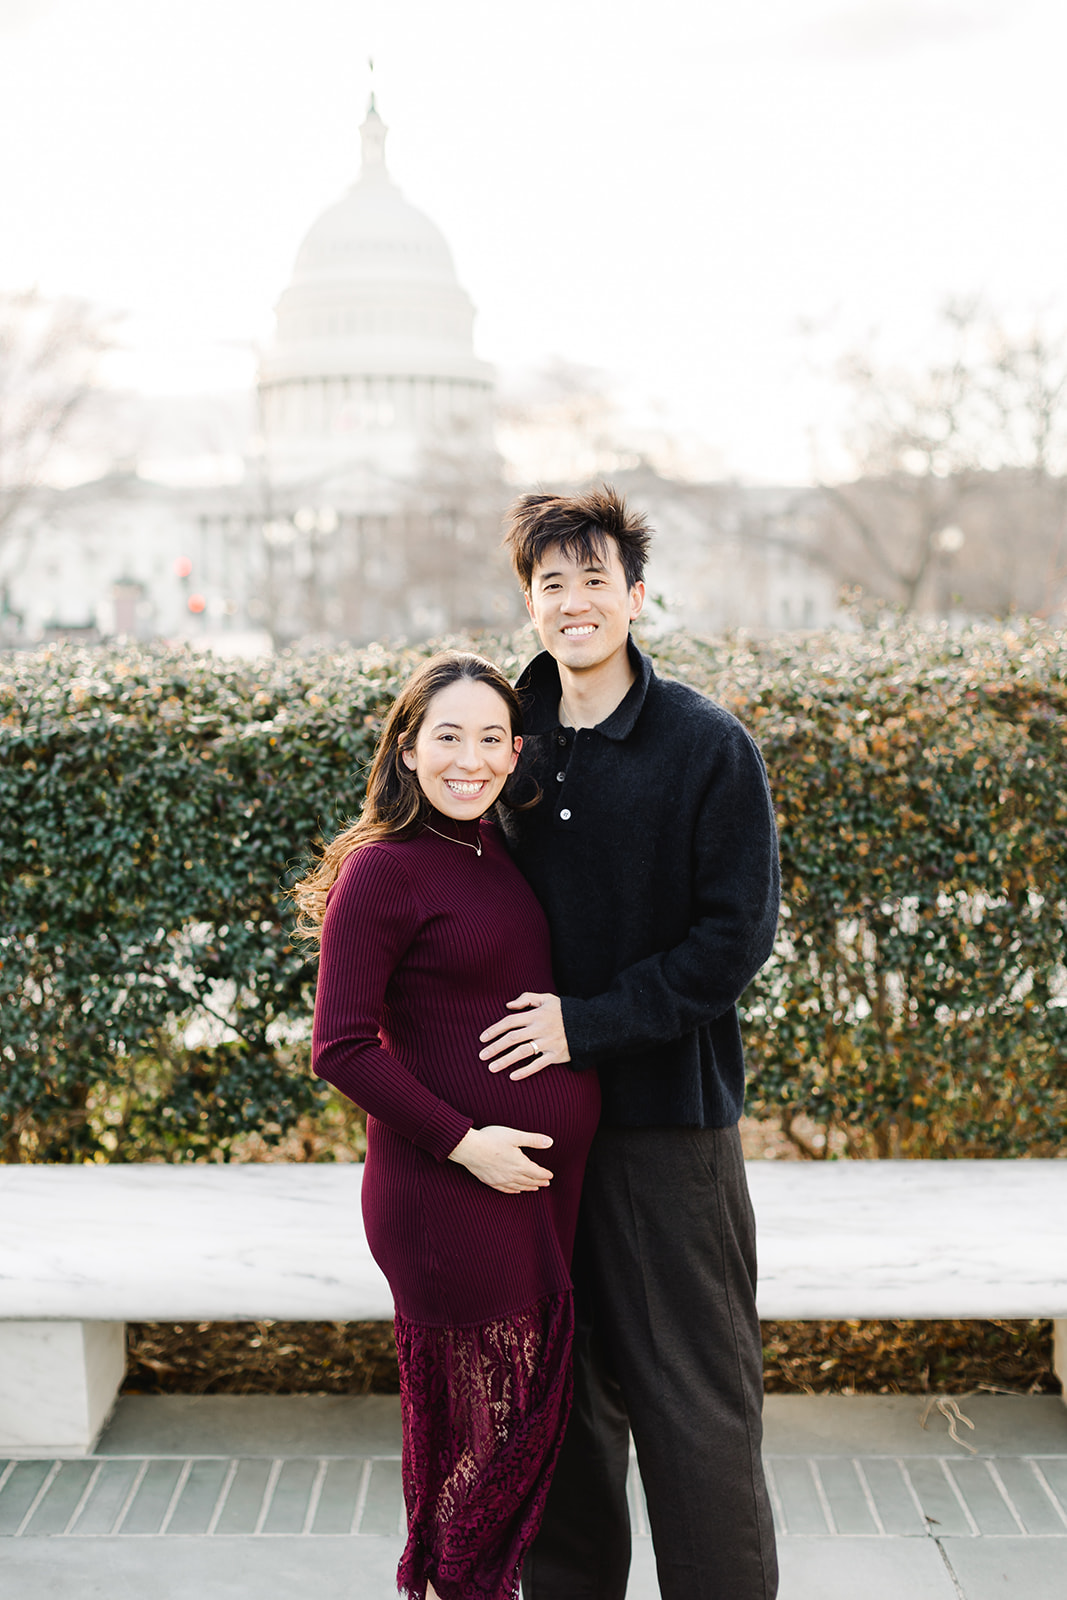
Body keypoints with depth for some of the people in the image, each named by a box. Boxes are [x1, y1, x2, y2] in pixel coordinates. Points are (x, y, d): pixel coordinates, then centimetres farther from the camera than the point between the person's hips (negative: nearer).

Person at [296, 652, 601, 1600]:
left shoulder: (498, 848, 10)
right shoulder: (382, 869, -13)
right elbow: (342, 1048, -15)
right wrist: (461, 1140, -17)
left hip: (549, 1183, 8)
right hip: (453, 1194, -8)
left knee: (539, 1411, 17)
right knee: (494, 1426, 3)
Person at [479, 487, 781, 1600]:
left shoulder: (708, 746, -8)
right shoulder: (517, 742, 7)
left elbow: (735, 936, -11)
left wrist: (588, 1020, -17)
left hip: (669, 1112, -5)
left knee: (694, 1394, 2)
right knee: (560, 1389, 16)